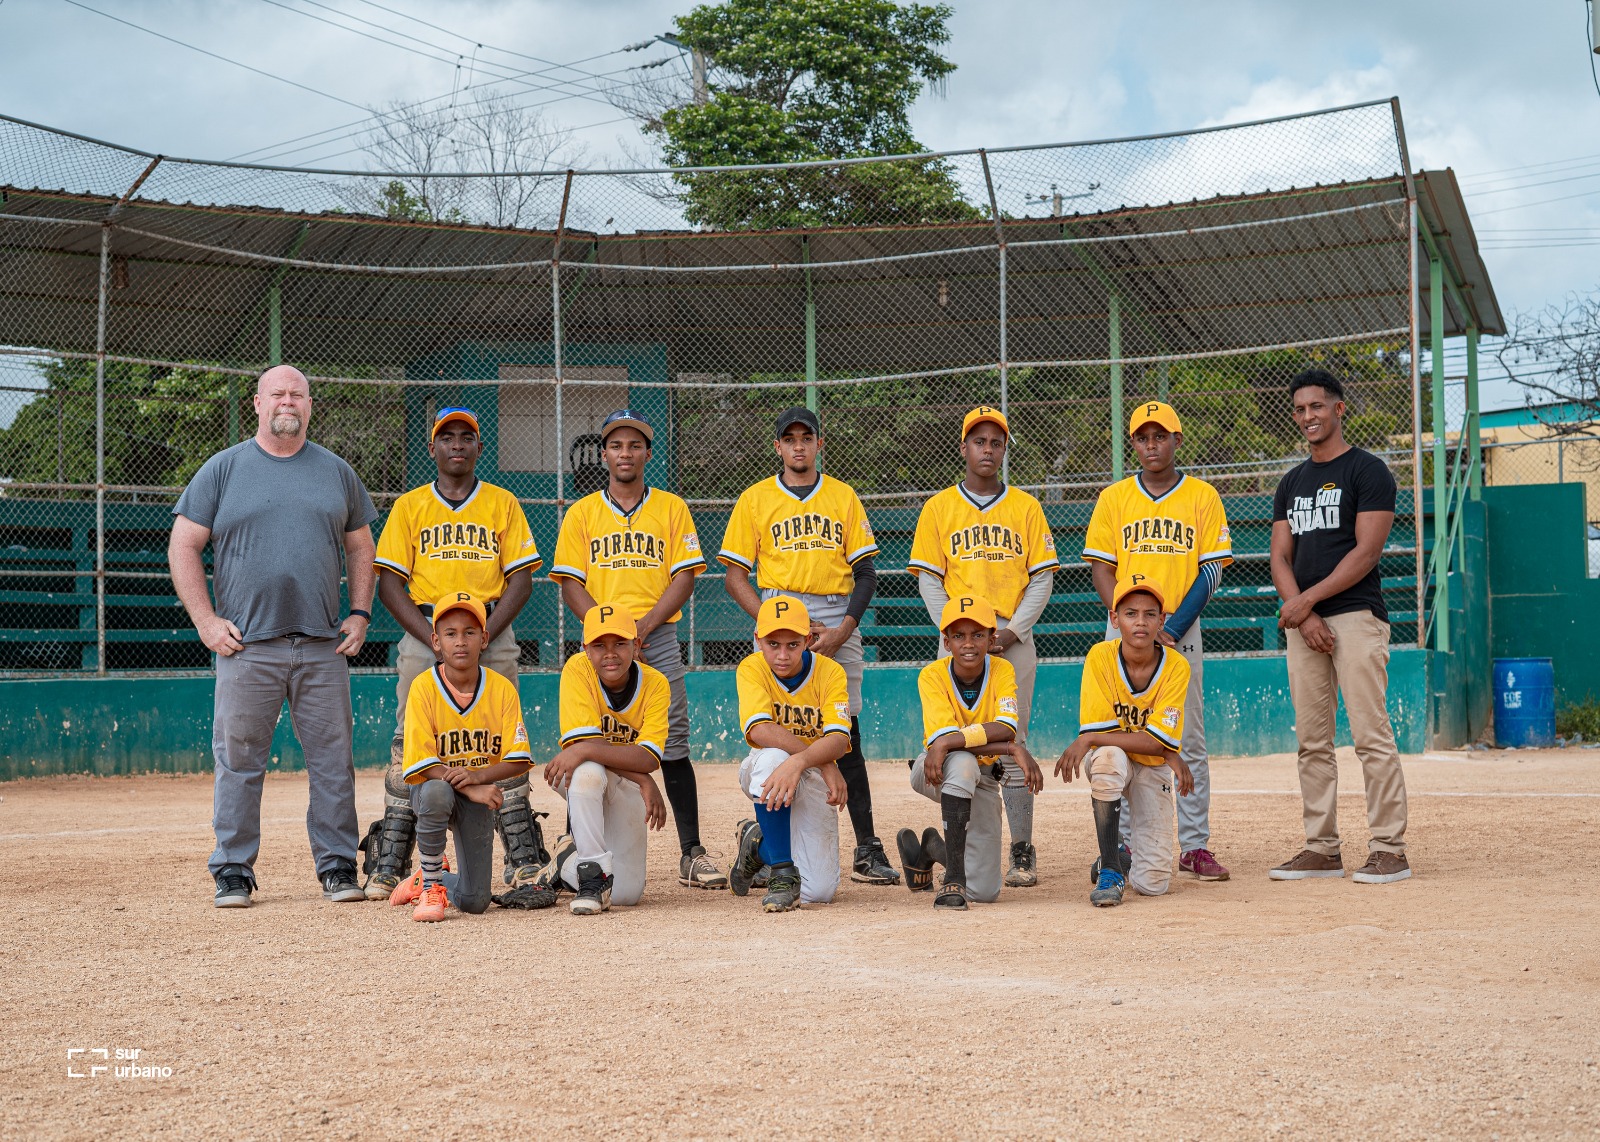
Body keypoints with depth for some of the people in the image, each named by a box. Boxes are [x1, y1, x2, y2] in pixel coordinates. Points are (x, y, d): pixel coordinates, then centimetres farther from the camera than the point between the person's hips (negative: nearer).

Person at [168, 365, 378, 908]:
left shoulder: (337, 472, 13)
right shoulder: (222, 470, 5)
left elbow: (360, 548, 19)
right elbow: (183, 547, 3)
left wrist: (360, 614, 6)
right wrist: (206, 621, -5)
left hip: (323, 645, 2)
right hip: (246, 644, -2)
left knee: (333, 760, 3)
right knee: (238, 760, 0)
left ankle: (338, 867, 11)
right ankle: (233, 872, 9)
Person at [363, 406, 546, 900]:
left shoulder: (503, 504, 11)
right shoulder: (409, 506, 10)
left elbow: (521, 578, 4)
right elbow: (389, 584, 3)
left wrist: (483, 636, -10)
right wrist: (435, 639, -10)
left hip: (492, 634, 0)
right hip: (423, 633, 0)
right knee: (410, 745, -5)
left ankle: (524, 860, -1)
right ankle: (387, 865, -2)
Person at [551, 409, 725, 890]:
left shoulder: (672, 508, 9)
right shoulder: (582, 513, 10)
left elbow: (684, 577, 2)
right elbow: (570, 584, 4)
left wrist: (644, 625, -11)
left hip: (659, 639, 0)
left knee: (673, 746, -4)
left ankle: (691, 854, -1)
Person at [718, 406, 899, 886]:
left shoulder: (844, 497, 11)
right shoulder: (755, 499, 8)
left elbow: (866, 572, 9)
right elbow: (735, 576, 5)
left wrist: (843, 629, -6)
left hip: (838, 623, 1)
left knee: (846, 734, -4)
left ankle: (866, 850, -5)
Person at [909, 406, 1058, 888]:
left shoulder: (1026, 506, 9)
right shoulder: (939, 507, 8)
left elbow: (1042, 578, 6)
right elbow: (929, 580, 5)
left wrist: (1014, 631, -7)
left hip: (1014, 640, 0)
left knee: (1013, 742, -2)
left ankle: (1022, 852, 1)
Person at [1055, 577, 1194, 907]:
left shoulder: (1176, 666, -15)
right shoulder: (1100, 656, -15)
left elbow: (1157, 741, -20)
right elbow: (1098, 729, -17)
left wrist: (1087, 740, -25)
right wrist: (1169, 755, -21)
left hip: (1152, 768, 0)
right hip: (1108, 758, 0)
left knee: (1152, 884, -12)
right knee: (1109, 759, -40)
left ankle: (1121, 858, 26)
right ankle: (1109, 868, -24)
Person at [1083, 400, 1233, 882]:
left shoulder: (1202, 496, 5)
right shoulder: (1114, 497, 8)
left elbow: (1211, 570, 0)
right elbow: (1100, 569, 4)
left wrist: (1172, 629, -11)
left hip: (1180, 631, -1)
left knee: (1190, 743, 0)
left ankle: (1195, 846, 4)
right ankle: (1123, 846, 6)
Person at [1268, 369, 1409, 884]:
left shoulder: (1368, 471, -1)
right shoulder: (1292, 483, 19)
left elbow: (1366, 552, -9)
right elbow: (1281, 558, 13)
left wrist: (1307, 600, -12)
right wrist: (1303, 617, -4)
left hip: (1356, 615, -6)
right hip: (1302, 622, 7)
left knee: (1371, 737, -10)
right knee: (1312, 741, 6)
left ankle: (1389, 850, -7)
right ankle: (1322, 849, 10)